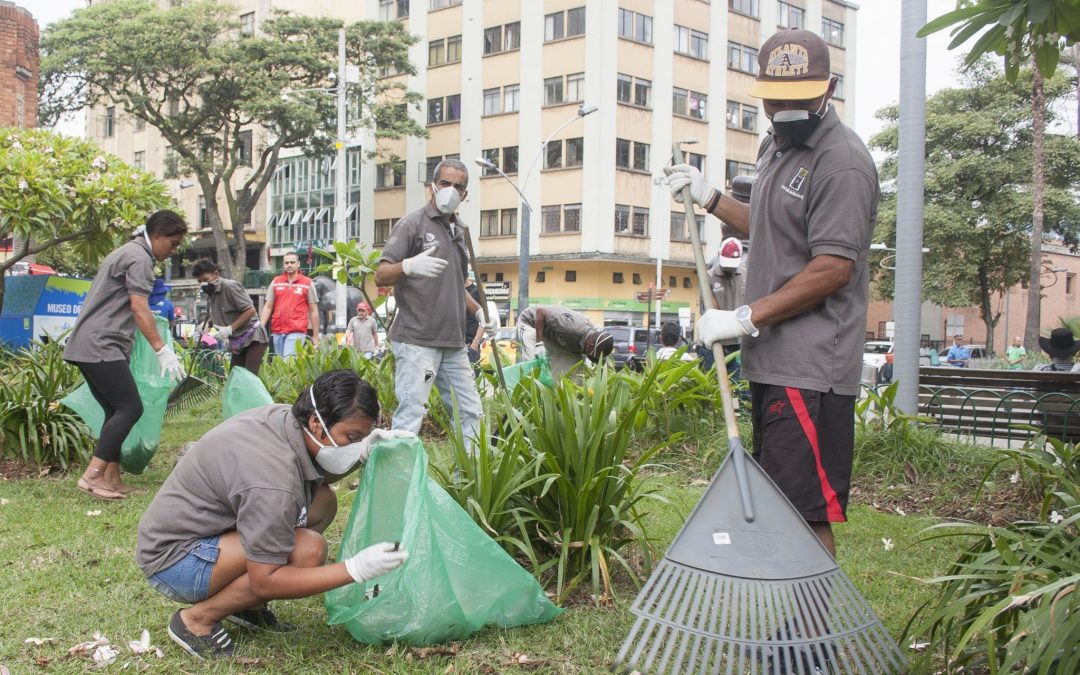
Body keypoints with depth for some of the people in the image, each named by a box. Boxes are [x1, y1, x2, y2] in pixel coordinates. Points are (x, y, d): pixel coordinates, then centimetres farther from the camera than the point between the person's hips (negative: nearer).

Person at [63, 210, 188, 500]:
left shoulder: (126, 252, 23)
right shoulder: (138, 256, -9)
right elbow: (139, 308, -18)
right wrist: (163, 350, -20)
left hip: (88, 346, 10)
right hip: (101, 346, -10)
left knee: (116, 411, 9)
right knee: (130, 408, -12)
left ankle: (111, 478, 8)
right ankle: (92, 475, -14)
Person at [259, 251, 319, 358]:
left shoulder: (307, 283, 2)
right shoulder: (275, 282, 11)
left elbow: (313, 311, 4)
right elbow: (268, 307, 13)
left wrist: (316, 336, 1)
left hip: (296, 332, -4)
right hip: (277, 332, 4)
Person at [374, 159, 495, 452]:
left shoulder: (460, 232, 19)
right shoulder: (413, 223, -2)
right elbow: (380, 276, -10)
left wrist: (479, 310, 11)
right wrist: (409, 266, -31)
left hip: (453, 343, 8)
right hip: (417, 340, -7)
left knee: (471, 414, 10)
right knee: (410, 415, -10)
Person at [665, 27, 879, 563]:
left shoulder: (842, 162, -14)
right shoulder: (775, 147, 17)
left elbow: (833, 268, -20)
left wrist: (746, 318, -19)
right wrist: (708, 197, 23)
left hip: (810, 370, -10)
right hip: (773, 360, 10)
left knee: (806, 510, -9)